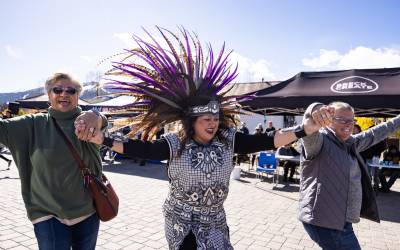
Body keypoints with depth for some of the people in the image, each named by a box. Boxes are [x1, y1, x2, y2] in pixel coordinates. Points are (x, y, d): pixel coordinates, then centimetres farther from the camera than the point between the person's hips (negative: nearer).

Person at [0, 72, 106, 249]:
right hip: (48, 213, -1)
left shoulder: (85, 122, -6)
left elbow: (103, 124, -26)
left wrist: (94, 117, -49)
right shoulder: (33, 125, -1)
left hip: (88, 211, 1)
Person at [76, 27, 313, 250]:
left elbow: (265, 141, -15)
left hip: (215, 221, 3)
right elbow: (141, 148, -18)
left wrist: (306, 129, -23)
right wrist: (102, 139, -26)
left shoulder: (229, 140, -9)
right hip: (181, 222, -2)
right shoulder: (174, 144, -14)